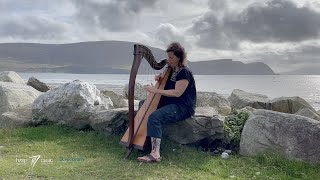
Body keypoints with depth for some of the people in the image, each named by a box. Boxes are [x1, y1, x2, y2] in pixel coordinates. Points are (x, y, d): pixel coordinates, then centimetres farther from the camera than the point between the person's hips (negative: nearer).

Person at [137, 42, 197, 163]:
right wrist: (159, 79, 1)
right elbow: (166, 86, 24)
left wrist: (155, 90, -24)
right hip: (170, 103, 10)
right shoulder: (171, 70, 11)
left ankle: (155, 154, -34)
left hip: (183, 107, -10)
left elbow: (177, 93, -25)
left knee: (154, 117, -31)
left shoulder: (184, 72, -16)